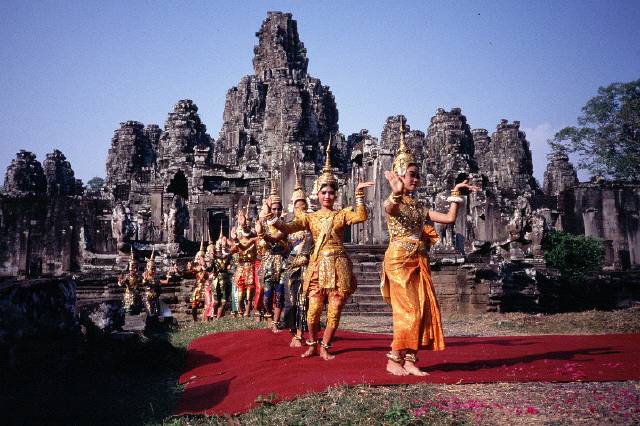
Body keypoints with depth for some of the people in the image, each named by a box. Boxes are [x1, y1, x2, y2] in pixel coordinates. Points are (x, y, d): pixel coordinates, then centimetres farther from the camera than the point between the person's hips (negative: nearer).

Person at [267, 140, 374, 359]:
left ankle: (324, 346, 16)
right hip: (318, 263, 0)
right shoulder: (310, 217, 10)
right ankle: (312, 344, 20)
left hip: (338, 264, 0)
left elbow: (361, 217, -11)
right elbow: (289, 228, -4)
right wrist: (272, 220, -19)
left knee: (334, 310, -1)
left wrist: (359, 194, -18)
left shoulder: (342, 214, 8)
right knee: (314, 309, -4)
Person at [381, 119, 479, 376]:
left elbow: (450, 219, 13)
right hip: (399, 260, -7)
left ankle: (410, 360, 6)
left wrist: (456, 193, 13)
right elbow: (389, 209, -29)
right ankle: (394, 359, -2)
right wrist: (396, 193, -51)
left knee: (422, 309, 1)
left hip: (419, 262, 7)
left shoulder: (420, 207, 17)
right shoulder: (393, 203, -2)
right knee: (408, 310, -11)